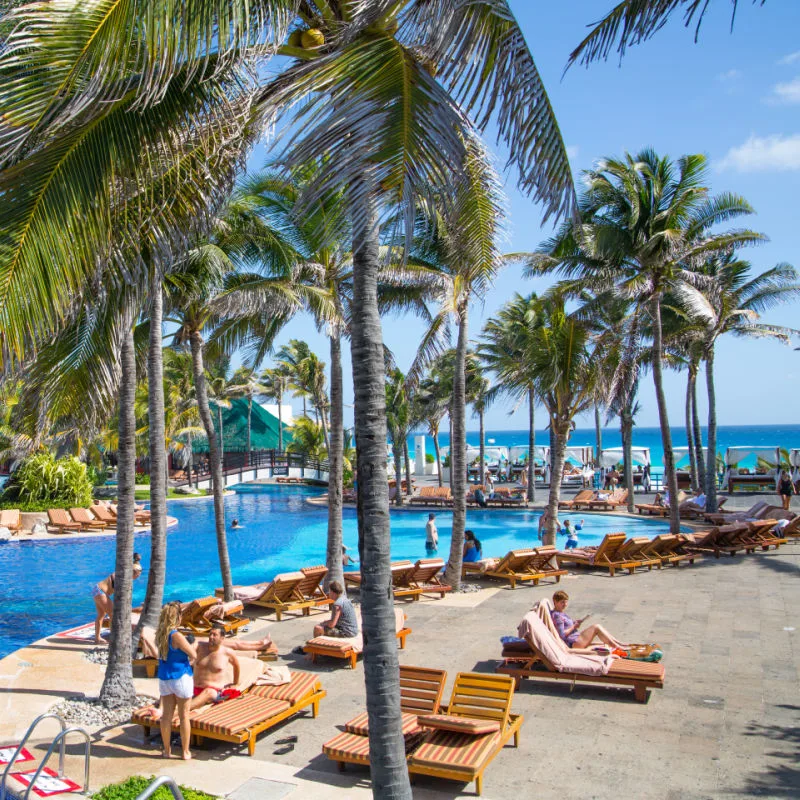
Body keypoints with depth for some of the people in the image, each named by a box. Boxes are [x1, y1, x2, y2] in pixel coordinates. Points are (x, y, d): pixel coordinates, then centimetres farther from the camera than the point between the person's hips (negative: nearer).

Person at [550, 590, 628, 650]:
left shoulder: (561, 613, 16)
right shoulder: (556, 615, -17)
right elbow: (561, 635, -23)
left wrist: (574, 622, 6)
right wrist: (574, 627, -12)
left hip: (576, 638, 11)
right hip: (573, 643, -11)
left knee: (598, 627, 8)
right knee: (596, 628, -12)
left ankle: (619, 643, 9)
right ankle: (617, 647, -6)